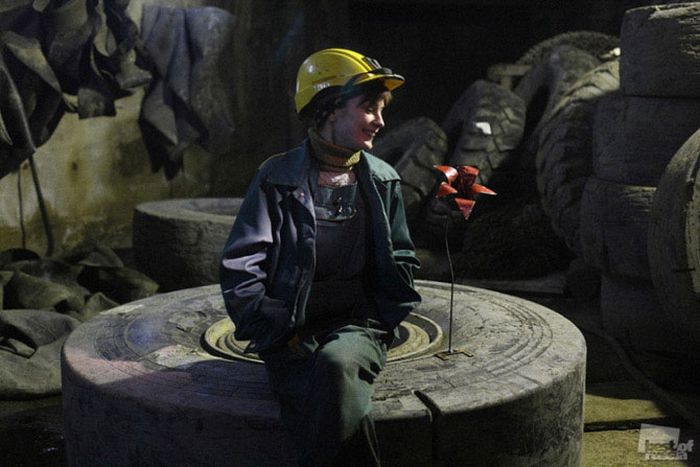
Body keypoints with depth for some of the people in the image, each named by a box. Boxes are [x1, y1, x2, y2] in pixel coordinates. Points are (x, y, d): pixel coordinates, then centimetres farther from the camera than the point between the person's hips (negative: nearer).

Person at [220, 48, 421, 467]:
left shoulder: (383, 181, 12)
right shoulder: (278, 178, 2)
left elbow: (400, 261, 17)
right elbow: (240, 269, -1)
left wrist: (379, 322, 1)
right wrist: (281, 334, -11)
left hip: (358, 326, 2)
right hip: (293, 334, -2)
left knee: (335, 363, -35)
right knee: (344, 410, -33)